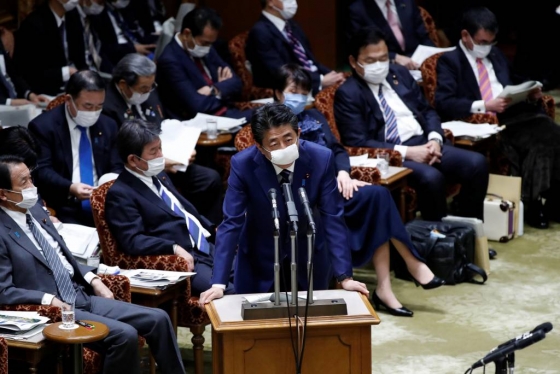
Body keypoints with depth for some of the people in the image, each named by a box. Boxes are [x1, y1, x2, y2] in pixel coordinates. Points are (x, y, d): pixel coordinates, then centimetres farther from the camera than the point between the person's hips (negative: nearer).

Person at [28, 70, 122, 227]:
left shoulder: (108, 125, 15)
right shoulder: (43, 126, -1)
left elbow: (116, 168, 15)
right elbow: (41, 171, -8)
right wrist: (69, 188, -26)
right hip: (65, 210, -4)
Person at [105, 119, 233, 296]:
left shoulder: (158, 176, 19)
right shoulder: (120, 195, -7)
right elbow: (132, 241, -18)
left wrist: (214, 230, 14)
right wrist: (174, 248, -26)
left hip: (207, 249, 9)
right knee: (230, 293, -28)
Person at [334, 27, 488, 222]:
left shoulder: (400, 73, 15)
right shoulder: (347, 94, -5)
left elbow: (427, 110, 19)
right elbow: (358, 143, -13)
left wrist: (435, 139, -4)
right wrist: (408, 152, -19)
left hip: (424, 143, 7)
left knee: (477, 163, -15)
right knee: (431, 177, -35)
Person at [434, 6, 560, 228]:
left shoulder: (496, 55, 25)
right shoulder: (449, 61, 4)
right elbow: (444, 103, -9)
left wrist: (530, 95, 7)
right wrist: (485, 106, -19)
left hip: (513, 114, 6)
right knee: (536, 141, -31)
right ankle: (531, 202, -18)